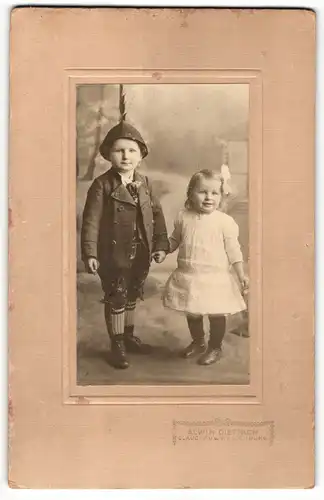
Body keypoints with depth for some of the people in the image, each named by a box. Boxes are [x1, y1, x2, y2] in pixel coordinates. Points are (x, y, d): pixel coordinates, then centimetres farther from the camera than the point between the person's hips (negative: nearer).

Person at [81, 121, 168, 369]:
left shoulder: (144, 183, 4)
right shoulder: (102, 185, -12)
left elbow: (157, 213, 8)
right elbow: (91, 220, -14)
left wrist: (161, 244, 2)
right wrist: (90, 253, -19)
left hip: (141, 255, 5)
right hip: (114, 255, -5)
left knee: (132, 297, 20)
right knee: (116, 300, 6)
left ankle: (129, 335, 38)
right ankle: (117, 344, 21)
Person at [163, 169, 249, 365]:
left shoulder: (225, 221, -10)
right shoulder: (183, 217, -1)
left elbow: (233, 250, -7)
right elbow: (174, 240, 14)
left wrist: (242, 275, -10)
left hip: (215, 278, -4)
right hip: (188, 277, 4)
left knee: (216, 314, 8)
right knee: (192, 313, 18)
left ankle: (215, 347, 29)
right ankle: (198, 342, 41)